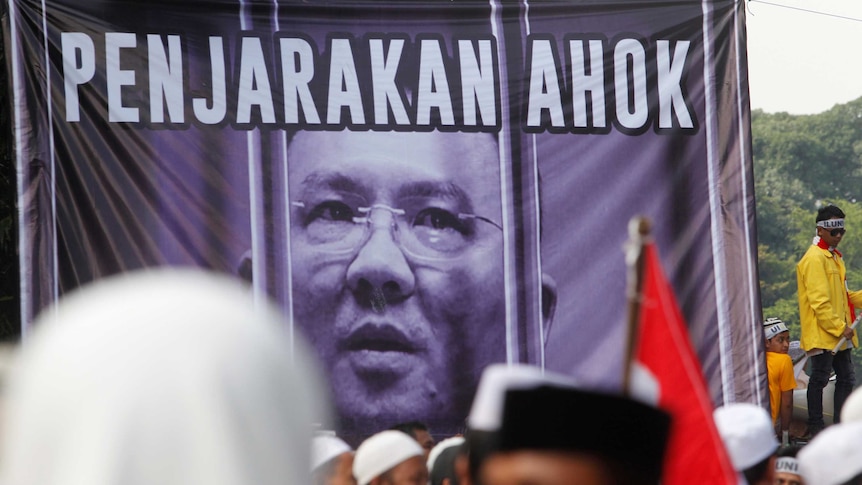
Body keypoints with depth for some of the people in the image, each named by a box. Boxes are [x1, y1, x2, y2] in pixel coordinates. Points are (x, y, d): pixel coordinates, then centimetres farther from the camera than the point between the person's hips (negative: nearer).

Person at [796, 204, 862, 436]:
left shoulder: (834, 256, 18)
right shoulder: (815, 258, -14)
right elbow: (819, 301, -19)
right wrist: (840, 328, -19)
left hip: (839, 334, 10)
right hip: (822, 333, -10)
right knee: (819, 379, -4)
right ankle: (815, 427, 2)